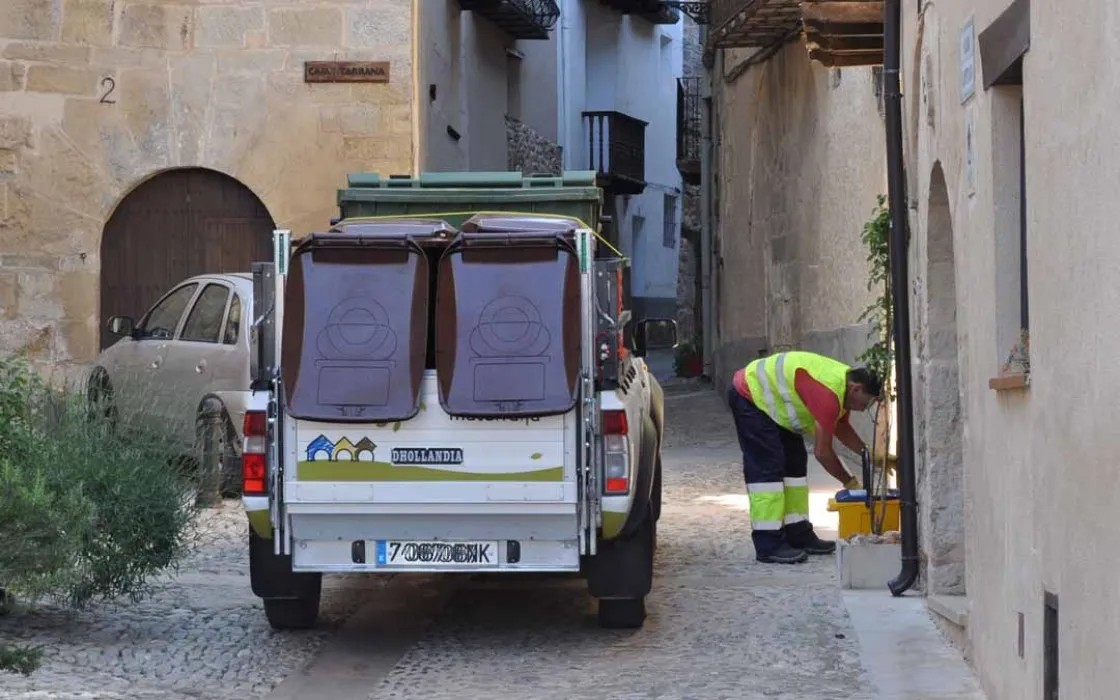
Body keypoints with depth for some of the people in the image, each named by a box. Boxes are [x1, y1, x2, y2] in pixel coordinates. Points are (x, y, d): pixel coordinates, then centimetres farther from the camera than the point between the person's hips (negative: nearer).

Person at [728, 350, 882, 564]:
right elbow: (822, 451, -26)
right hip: (749, 396, -11)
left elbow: (841, 428, 12)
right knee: (767, 468, -15)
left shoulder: (845, 381, -1)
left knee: (795, 463, 9)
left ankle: (799, 536, 12)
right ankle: (768, 546, -16)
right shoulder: (829, 393, -31)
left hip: (769, 400, 11)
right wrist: (849, 482, -13)